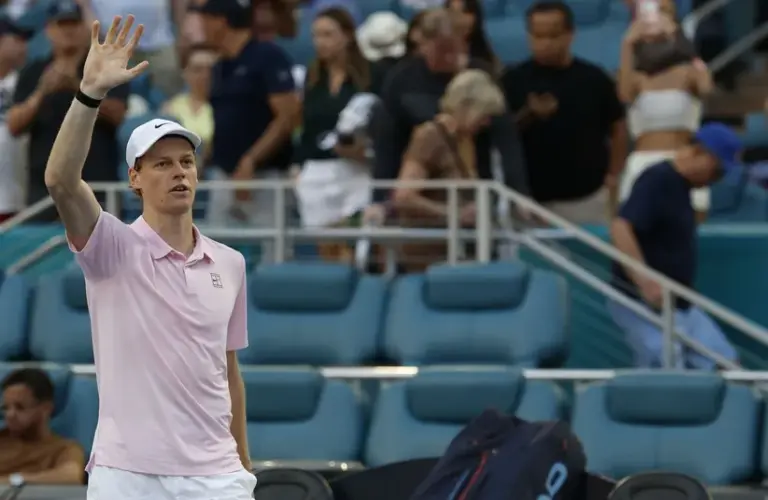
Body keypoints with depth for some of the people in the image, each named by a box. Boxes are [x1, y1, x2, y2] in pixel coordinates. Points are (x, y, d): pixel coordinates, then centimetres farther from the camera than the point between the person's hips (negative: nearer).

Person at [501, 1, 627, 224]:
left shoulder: (593, 79, 2)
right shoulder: (515, 80, 0)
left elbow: (617, 129, 11)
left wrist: (612, 177, 2)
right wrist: (529, 116, -19)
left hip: (588, 197, 1)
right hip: (533, 198, -1)